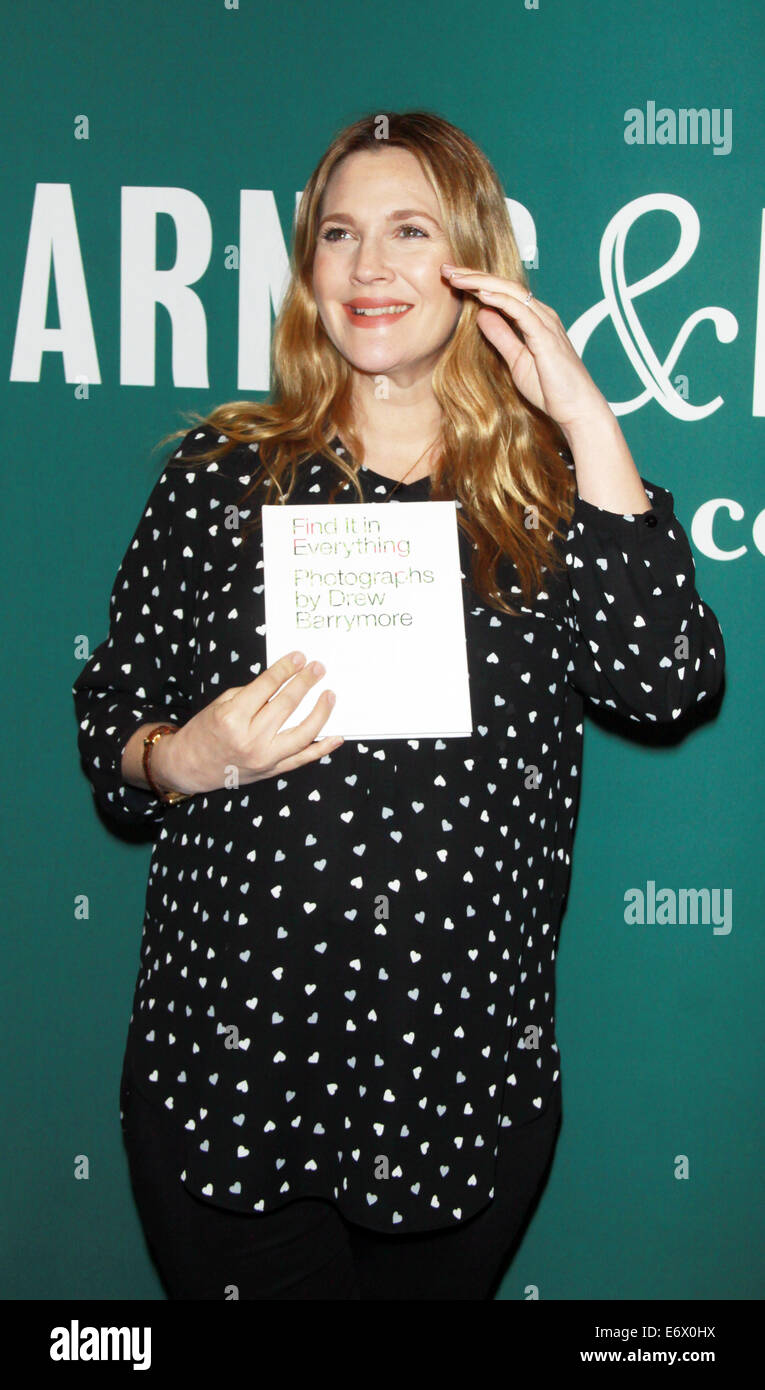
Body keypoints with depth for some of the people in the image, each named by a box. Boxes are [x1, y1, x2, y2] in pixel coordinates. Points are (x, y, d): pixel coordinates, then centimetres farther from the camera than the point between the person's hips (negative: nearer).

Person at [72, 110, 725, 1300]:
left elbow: (670, 683, -15)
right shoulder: (223, 470, 1)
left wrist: (585, 419, -14)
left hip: (470, 1074, 1)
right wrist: (185, 761, -18)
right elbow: (111, 715, 5)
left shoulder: (548, 488, 1)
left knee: (431, 1287, 20)